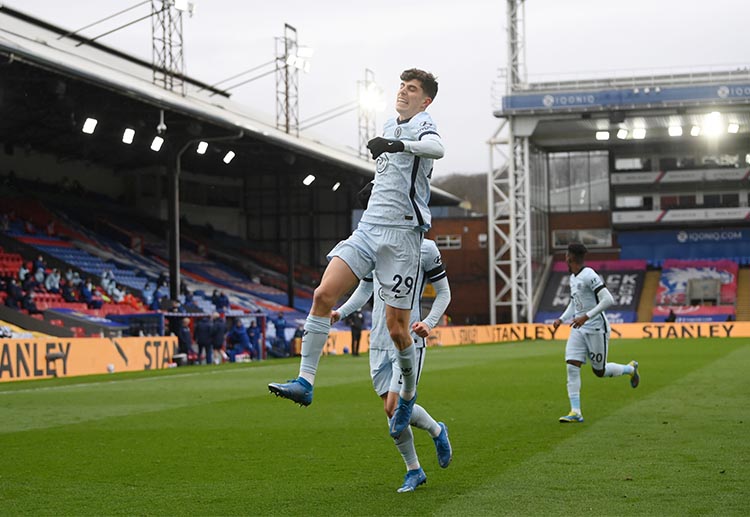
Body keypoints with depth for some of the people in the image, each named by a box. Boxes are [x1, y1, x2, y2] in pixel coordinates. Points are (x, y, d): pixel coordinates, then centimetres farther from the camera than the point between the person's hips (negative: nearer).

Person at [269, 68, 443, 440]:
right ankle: (305, 382, -13)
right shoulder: (389, 127, 19)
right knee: (323, 295, -13)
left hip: (402, 235, -7)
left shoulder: (423, 125, -5)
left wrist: (397, 144, -41)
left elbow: (437, 148, -30)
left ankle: (409, 394, 21)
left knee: (396, 328, -4)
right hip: (368, 228, 7)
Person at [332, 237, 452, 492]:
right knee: (392, 411, 5)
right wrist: (341, 312, 8)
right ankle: (414, 471, 22)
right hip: (379, 342, 5)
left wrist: (429, 322, -13)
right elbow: (364, 289, 23)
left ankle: (437, 431, 18)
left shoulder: (424, 248, -5)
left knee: (395, 407, -13)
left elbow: (443, 292, 3)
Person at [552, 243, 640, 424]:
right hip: (578, 329, 8)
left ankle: (630, 368, 34)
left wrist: (586, 316, -27)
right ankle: (575, 412, -8)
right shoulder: (573, 277, 11)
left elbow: (608, 300, -24)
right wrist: (561, 319, 11)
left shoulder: (589, 276, -18)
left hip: (596, 329, -8)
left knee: (600, 371, 5)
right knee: (572, 367, -7)